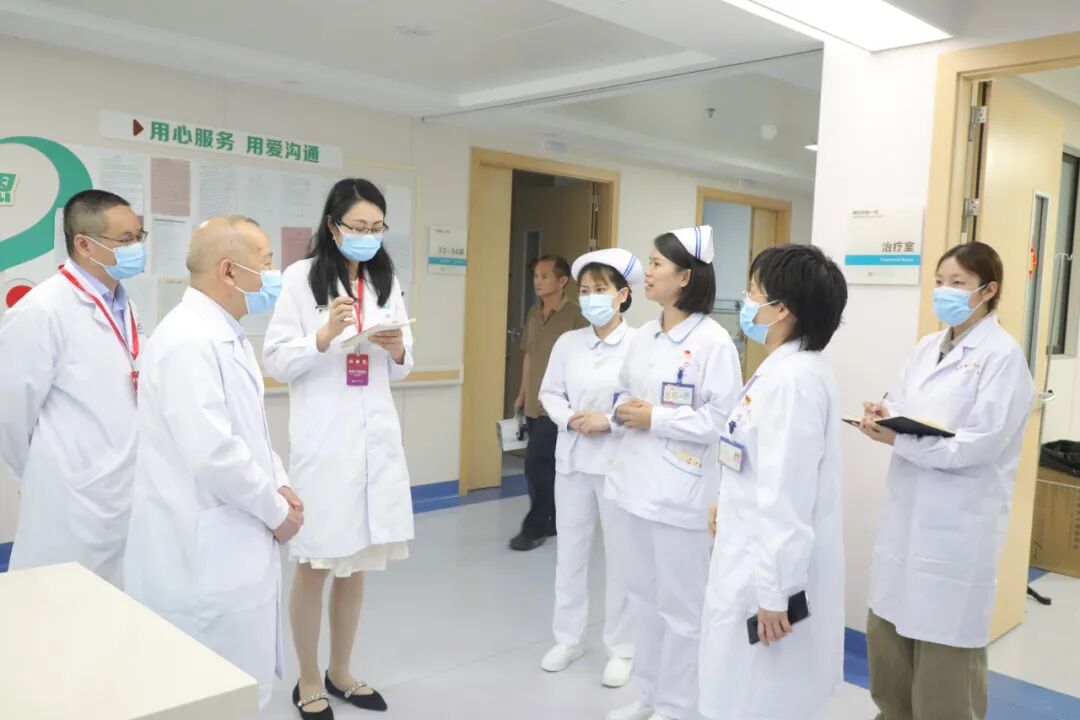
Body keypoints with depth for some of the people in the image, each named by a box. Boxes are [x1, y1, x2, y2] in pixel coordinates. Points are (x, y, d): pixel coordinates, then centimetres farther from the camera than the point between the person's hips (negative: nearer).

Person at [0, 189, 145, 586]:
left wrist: (122, 478, 18)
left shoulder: (123, 306, 9)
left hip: (127, 501, 7)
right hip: (75, 510, -7)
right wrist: (44, 479, 3)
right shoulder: (41, 312, -16)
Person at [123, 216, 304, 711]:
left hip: (233, 541, 10)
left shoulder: (225, 333, 12)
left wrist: (278, 483, 3)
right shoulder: (188, 339, -20)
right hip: (204, 549, -10)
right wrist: (275, 510, -14)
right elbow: (212, 451, -27)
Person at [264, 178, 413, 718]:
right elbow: (276, 360, -7)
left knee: (356, 563, 14)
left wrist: (398, 350, -8)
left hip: (376, 435, 5)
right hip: (322, 438, -4)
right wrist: (325, 336, -22)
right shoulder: (301, 276, -4)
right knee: (316, 565, 4)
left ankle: (340, 673, 32)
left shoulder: (387, 281, 10)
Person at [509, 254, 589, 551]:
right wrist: (522, 393, 18)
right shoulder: (534, 313, 10)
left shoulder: (576, 316, -12)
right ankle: (557, 520, 26)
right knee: (549, 465, 14)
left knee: (537, 464, -9)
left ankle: (535, 527, 4)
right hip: (534, 403, 7)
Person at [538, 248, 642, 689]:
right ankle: (568, 639, 32)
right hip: (572, 460, 4)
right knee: (569, 553, 15)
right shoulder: (568, 342, 3)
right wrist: (569, 418, -10)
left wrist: (609, 421, -20)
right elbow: (549, 393, 8)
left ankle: (621, 649, 25)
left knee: (621, 558, 8)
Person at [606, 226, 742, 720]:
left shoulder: (713, 340, -14)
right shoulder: (644, 336, 10)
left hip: (682, 491, -8)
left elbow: (722, 419, -18)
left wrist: (655, 418, -17)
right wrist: (622, 413, -2)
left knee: (680, 606, 5)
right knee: (645, 597, 19)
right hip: (641, 482, 8)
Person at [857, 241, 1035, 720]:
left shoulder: (1003, 355, -11)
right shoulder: (927, 347, 11)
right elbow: (902, 405, 11)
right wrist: (884, 415, -12)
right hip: (908, 510, 7)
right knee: (887, 630, 16)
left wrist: (897, 440, -22)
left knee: (944, 646, 5)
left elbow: (980, 445, -19)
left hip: (958, 521, -7)